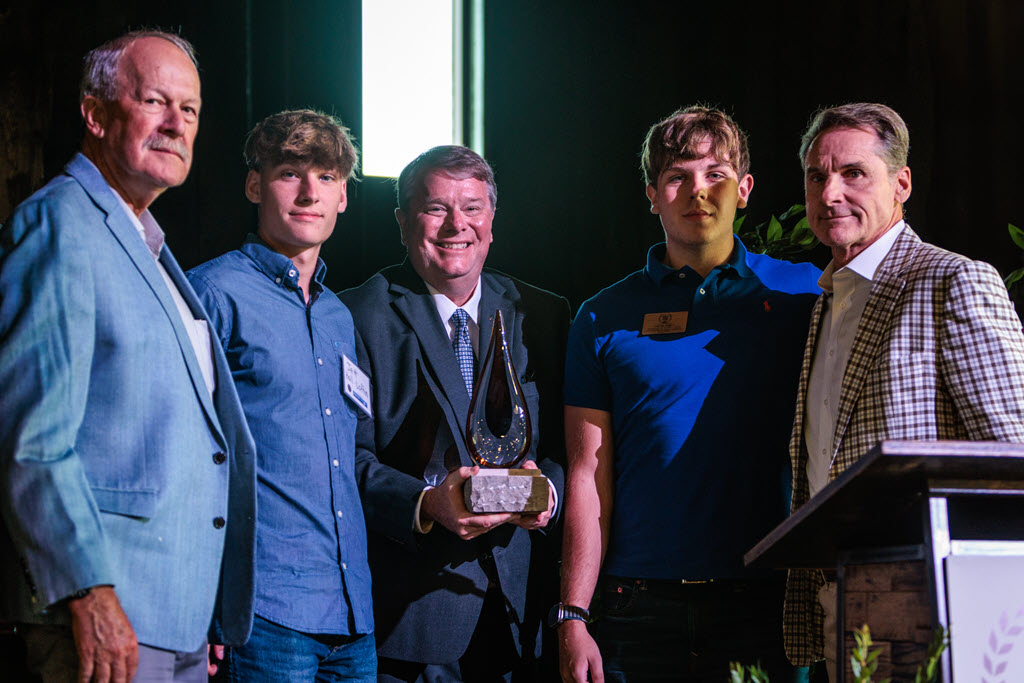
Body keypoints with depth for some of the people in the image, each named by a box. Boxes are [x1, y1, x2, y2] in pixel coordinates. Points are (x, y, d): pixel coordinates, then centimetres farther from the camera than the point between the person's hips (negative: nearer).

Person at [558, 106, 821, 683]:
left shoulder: (804, 292, 7)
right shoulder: (605, 318, 8)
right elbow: (589, 476, 4)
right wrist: (573, 618, -4)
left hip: (765, 606, 0)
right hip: (641, 609, 0)